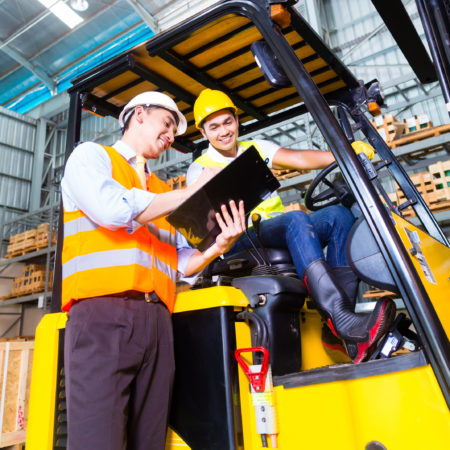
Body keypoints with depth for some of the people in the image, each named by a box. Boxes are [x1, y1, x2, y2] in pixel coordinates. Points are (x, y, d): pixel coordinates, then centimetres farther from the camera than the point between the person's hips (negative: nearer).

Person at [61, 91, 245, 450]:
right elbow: (113, 209, -10)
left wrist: (220, 246, 0)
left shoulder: (162, 191, 26)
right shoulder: (91, 155, 13)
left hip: (157, 319, 5)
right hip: (102, 312, -5)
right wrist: (192, 191, -2)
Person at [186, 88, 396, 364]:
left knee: (338, 214, -21)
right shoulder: (199, 170, 10)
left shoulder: (257, 149, 22)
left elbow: (300, 159, 6)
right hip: (241, 243, -5)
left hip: (284, 237, 5)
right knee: (296, 219, -33)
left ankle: (349, 336, -30)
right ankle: (342, 320, -44)